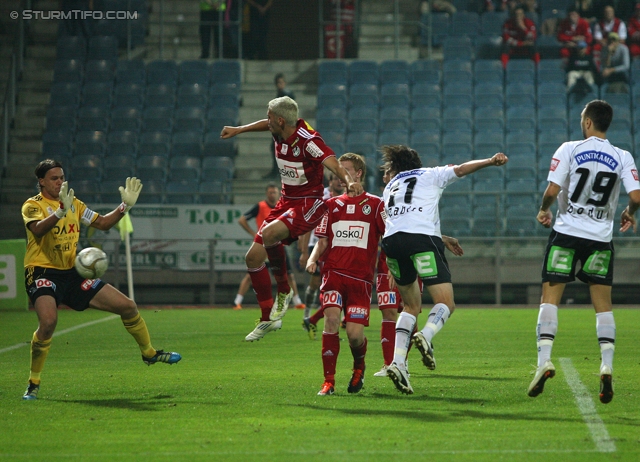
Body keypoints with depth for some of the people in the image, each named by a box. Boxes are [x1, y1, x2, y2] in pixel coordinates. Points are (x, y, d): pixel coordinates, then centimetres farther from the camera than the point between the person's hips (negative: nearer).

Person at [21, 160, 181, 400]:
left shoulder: (74, 204, 11)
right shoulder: (33, 205, -9)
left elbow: (102, 223, 17)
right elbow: (38, 229, -30)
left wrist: (125, 206, 3)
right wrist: (60, 211, -46)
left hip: (72, 273, 6)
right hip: (43, 273, -6)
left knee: (128, 306, 5)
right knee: (48, 321, -34)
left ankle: (149, 353, 31)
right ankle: (33, 383, -17)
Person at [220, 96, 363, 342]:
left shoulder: (307, 140, -23)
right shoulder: (280, 132, 0)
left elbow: (333, 164, -37)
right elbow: (267, 125, 26)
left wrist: (349, 181, -56)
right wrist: (239, 130, 34)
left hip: (309, 204, -9)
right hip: (287, 201, 9)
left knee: (269, 234, -36)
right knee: (253, 257, 3)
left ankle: (284, 291, -12)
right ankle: (268, 319, 18)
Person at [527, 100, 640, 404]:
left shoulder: (569, 150, -5)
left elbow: (552, 190, -12)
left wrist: (544, 210, 9)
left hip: (567, 233, -2)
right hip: (601, 239, 2)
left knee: (549, 297, 2)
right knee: (603, 304, 10)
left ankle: (544, 359, -13)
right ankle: (607, 366, -4)